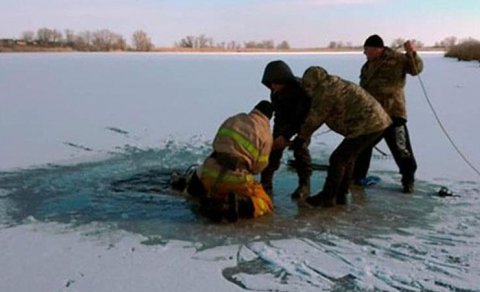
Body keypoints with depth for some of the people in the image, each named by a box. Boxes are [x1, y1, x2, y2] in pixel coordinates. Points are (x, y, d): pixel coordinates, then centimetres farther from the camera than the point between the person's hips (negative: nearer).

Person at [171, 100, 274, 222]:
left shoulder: (232, 120, 12)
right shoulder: (266, 135, 2)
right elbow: (258, 167, 4)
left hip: (210, 172, 4)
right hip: (237, 181, -4)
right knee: (264, 202, 15)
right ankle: (241, 207, -16)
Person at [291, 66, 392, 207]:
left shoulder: (325, 93, -12)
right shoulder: (335, 86, 19)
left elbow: (314, 118, -4)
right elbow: (319, 116, 21)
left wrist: (301, 137, 9)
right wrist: (304, 134, 19)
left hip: (368, 125, -10)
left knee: (338, 159, -3)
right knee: (347, 157, 18)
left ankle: (328, 197, 4)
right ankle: (341, 195, 24)